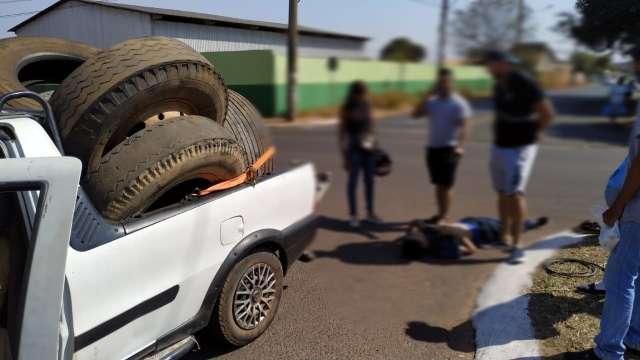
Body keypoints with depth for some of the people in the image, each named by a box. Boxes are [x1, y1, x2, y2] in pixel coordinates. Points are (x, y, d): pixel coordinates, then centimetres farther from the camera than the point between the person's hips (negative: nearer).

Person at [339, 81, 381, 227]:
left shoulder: (367, 106, 8)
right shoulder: (347, 109, -5)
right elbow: (342, 132, -7)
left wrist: (374, 143, 12)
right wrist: (344, 155, -12)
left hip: (368, 146, 5)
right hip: (354, 147, -5)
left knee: (369, 180, 11)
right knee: (353, 181, -1)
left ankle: (370, 212, 24)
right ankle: (353, 215, 7)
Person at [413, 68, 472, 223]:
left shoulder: (459, 103, -7)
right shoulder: (432, 101, 10)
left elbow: (464, 126, -15)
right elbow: (416, 114, 3)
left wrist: (460, 146, -28)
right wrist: (427, 96, -2)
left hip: (449, 149, -6)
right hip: (432, 148, 6)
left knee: (445, 185, -4)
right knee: (438, 184, 13)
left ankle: (444, 217, 3)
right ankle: (440, 214, 24)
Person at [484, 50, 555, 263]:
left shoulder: (525, 84, -16)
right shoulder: (498, 86, 9)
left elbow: (547, 114, -15)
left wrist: (531, 133, -6)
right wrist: (497, 132, 14)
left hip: (520, 148, -8)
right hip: (499, 147, 8)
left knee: (515, 193, -13)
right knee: (502, 192, 13)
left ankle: (516, 245, -8)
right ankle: (505, 236, 26)